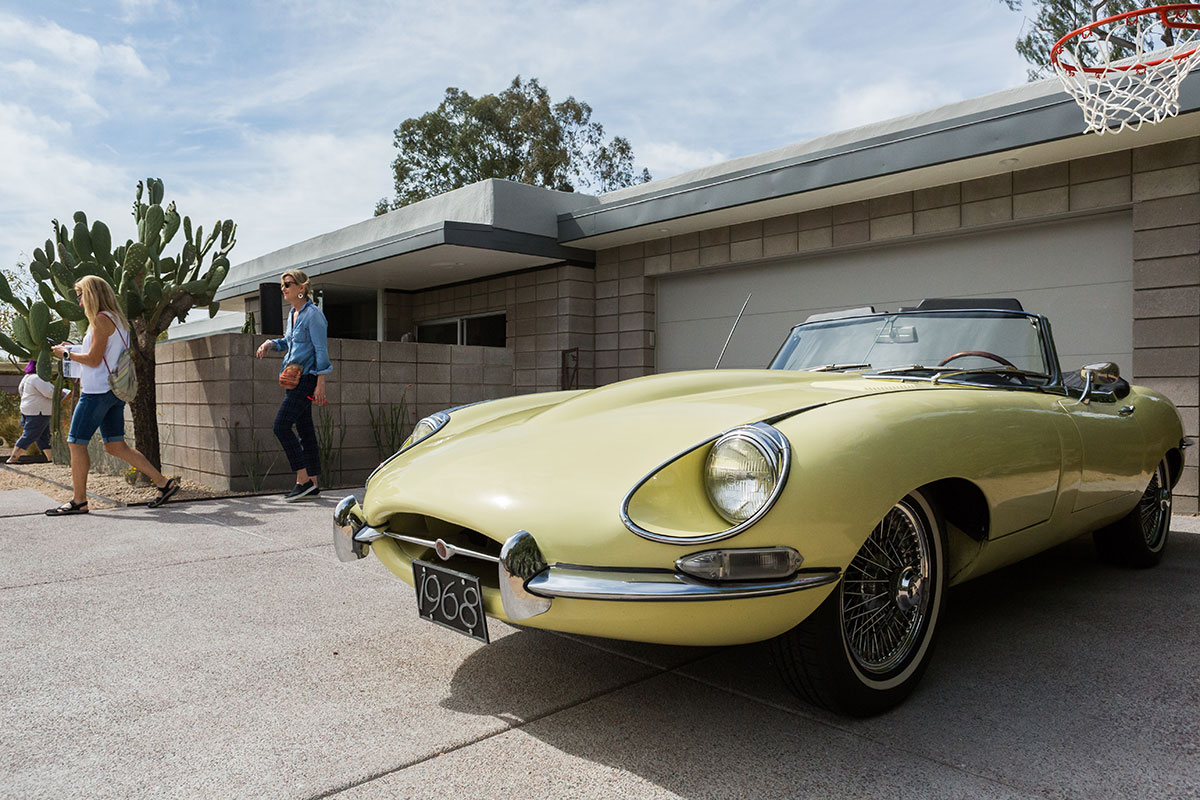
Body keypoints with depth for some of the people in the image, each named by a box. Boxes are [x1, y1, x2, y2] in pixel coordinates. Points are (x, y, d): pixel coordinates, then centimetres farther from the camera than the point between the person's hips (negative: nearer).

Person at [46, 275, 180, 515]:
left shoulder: (102, 319, -11)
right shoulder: (117, 320, 17)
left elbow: (93, 359, -15)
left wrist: (67, 354, -1)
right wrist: (72, 348, 22)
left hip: (98, 391, -9)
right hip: (113, 390, 9)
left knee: (76, 443, -1)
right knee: (115, 445, 9)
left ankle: (79, 501, 4)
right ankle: (164, 483, 4)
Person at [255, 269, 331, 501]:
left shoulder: (313, 314, -12)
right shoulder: (292, 314, 14)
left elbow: (321, 350, -15)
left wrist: (320, 384, -18)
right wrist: (270, 343, 9)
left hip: (306, 378, -9)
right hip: (294, 378, 9)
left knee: (281, 425, -14)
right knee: (304, 429, 9)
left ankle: (303, 480, -9)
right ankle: (312, 483, 13)